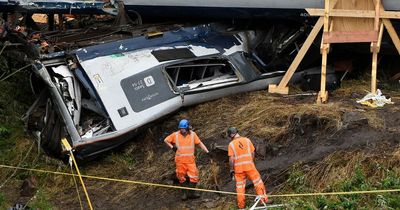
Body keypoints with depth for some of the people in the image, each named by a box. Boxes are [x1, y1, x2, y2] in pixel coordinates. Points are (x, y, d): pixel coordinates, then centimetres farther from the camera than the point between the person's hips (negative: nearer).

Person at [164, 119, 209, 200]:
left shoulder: (192, 134, 0)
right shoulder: (175, 135, -2)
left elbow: (200, 143, 5)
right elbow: (166, 140, 9)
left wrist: (207, 151, -3)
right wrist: (172, 147, -3)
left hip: (190, 160, 0)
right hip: (180, 160, 0)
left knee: (194, 176, -6)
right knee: (181, 177, 7)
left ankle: (191, 192, 4)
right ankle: (185, 193, 19)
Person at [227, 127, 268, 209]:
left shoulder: (231, 144, -6)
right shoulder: (247, 140, 0)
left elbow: (231, 159, -8)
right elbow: (252, 153, 4)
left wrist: (232, 170, -1)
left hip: (238, 168, 0)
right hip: (249, 166, 0)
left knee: (240, 186, 11)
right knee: (258, 182, 12)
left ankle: (241, 205, 16)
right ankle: (263, 198, 13)